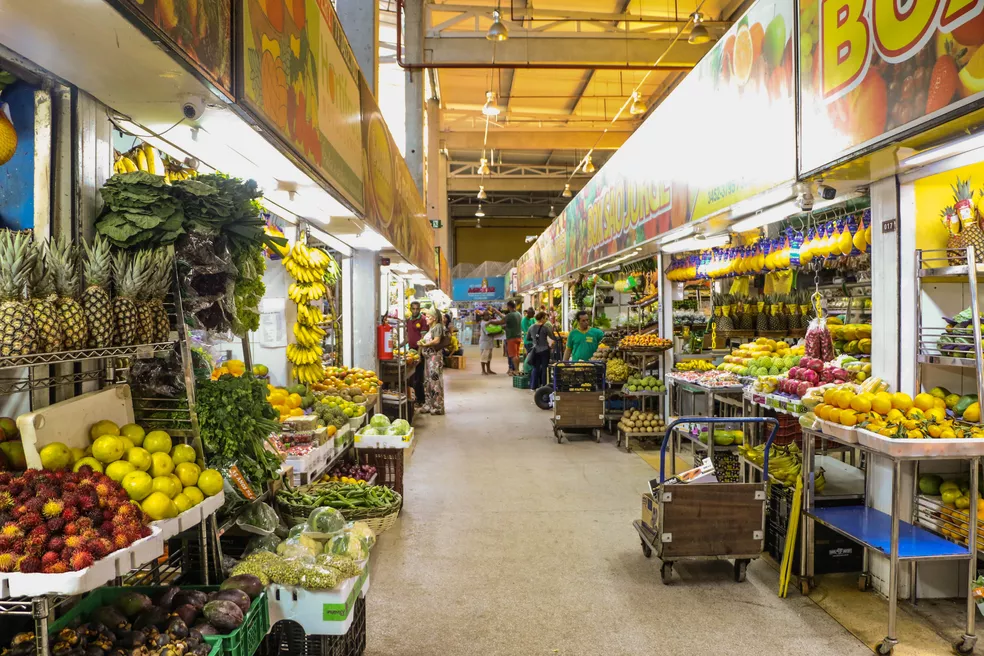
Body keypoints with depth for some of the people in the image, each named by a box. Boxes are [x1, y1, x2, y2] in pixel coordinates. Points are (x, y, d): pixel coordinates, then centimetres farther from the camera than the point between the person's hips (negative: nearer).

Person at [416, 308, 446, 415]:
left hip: (435, 356, -9)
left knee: (435, 381, -8)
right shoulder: (430, 328, 21)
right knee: (428, 381, 9)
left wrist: (424, 344, -10)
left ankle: (437, 407, -5)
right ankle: (429, 405, 15)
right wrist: (421, 343, 1)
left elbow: (436, 340, -17)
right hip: (428, 357, 9)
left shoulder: (438, 326, -6)